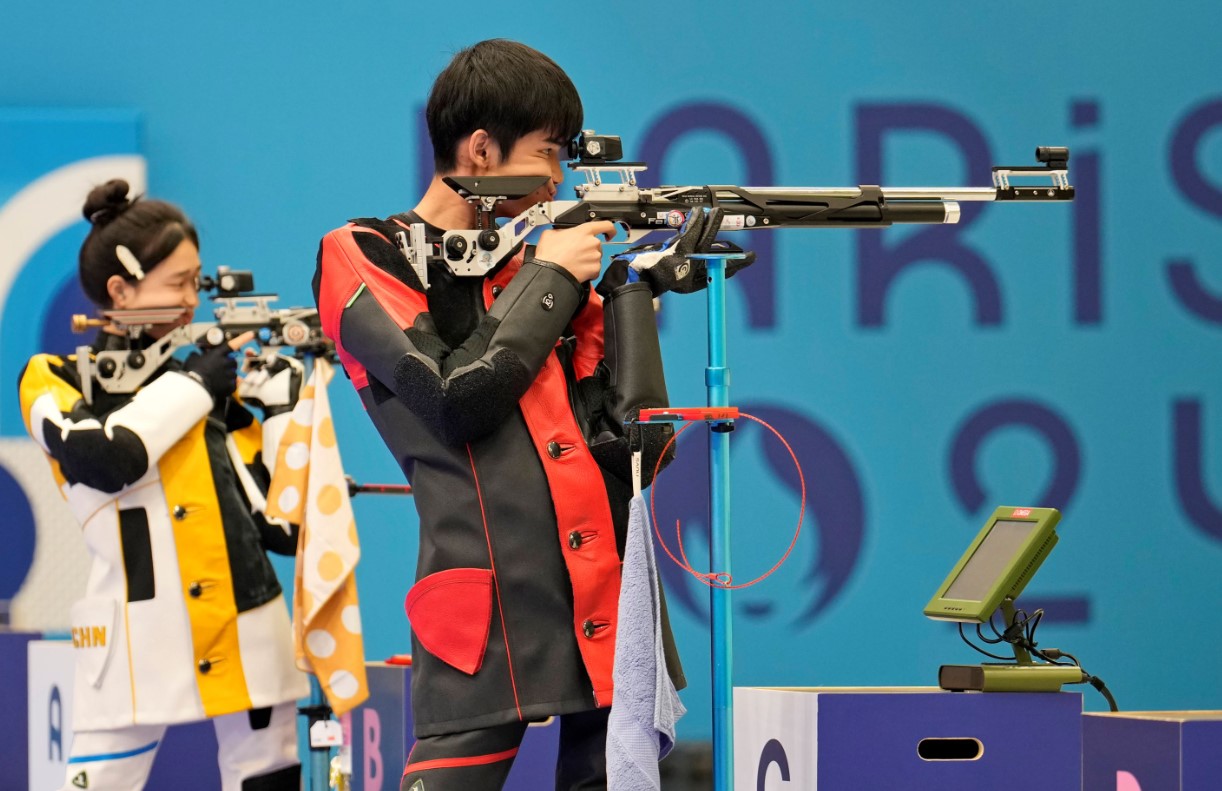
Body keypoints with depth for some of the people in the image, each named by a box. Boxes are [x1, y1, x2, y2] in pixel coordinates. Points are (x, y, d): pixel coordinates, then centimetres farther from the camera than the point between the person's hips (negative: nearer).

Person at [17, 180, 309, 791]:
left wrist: (285, 400, 0)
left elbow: (283, 526, 8)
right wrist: (189, 387, -5)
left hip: (248, 642, 4)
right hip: (136, 644, -4)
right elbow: (105, 459, -18)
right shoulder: (54, 381, 5)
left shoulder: (215, 381, 13)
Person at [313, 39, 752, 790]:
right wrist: (547, 280, -1)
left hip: (607, 605, 5)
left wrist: (636, 289, 2)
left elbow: (633, 440, 7)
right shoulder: (364, 260, 3)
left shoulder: (543, 270, 17)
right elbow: (457, 399, -11)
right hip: (487, 613, -5)